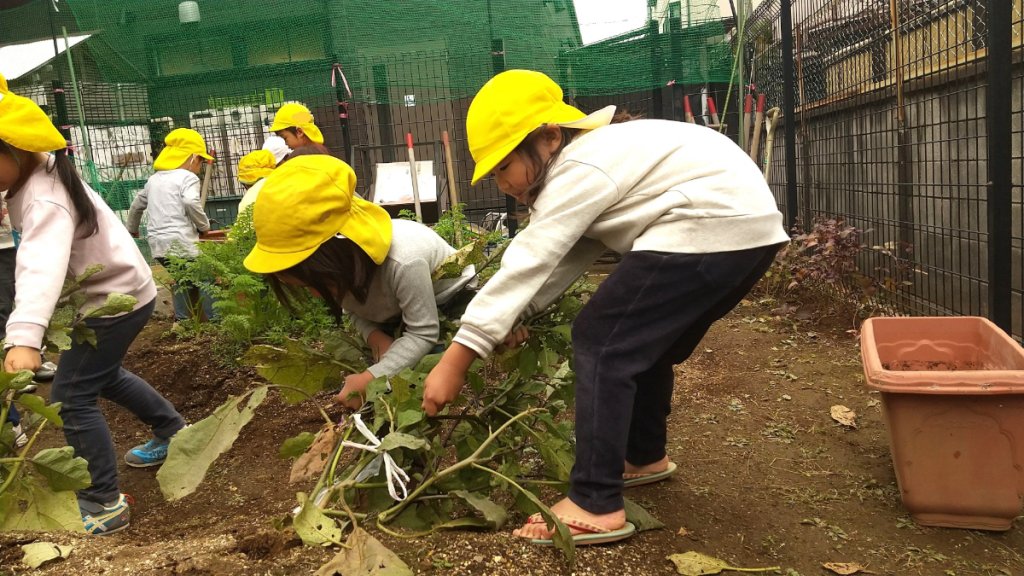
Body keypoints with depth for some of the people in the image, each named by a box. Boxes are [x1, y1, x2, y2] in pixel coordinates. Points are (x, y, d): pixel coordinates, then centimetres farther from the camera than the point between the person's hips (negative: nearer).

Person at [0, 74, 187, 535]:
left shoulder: (43, 199, -30)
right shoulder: (39, 172, -2)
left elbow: (43, 266, -46)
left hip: (117, 297, -10)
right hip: (114, 290, 10)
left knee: (71, 396, -8)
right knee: (100, 373, 26)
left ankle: (105, 504, 1)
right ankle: (173, 431, 42)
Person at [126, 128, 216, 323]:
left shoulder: (154, 179, 21)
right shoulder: (188, 177, -4)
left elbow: (137, 205, 33)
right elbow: (191, 202, -24)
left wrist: (132, 229, 50)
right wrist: (204, 225, -9)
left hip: (158, 244, 7)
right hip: (181, 242, -7)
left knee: (181, 281, 19)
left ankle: (182, 320, 16)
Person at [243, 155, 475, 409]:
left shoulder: (404, 262, -45)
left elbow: (424, 334, -35)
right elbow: (354, 305, -6)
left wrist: (371, 377, -40)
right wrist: (374, 336, -27)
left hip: (451, 298, -5)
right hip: (397, 309, 6)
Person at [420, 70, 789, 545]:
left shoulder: (579, 171, -13)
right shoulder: (583, 161, 18)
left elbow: (526, 262, -17)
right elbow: (568, 253, 21)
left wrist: (455, 359, -16)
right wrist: (519, 313, 9)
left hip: (710, 227, -11)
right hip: (746, 225, 11)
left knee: (600, 342, -8)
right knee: (642, 342, 21)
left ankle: (596, 506, -6)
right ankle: (644, 456, 39)